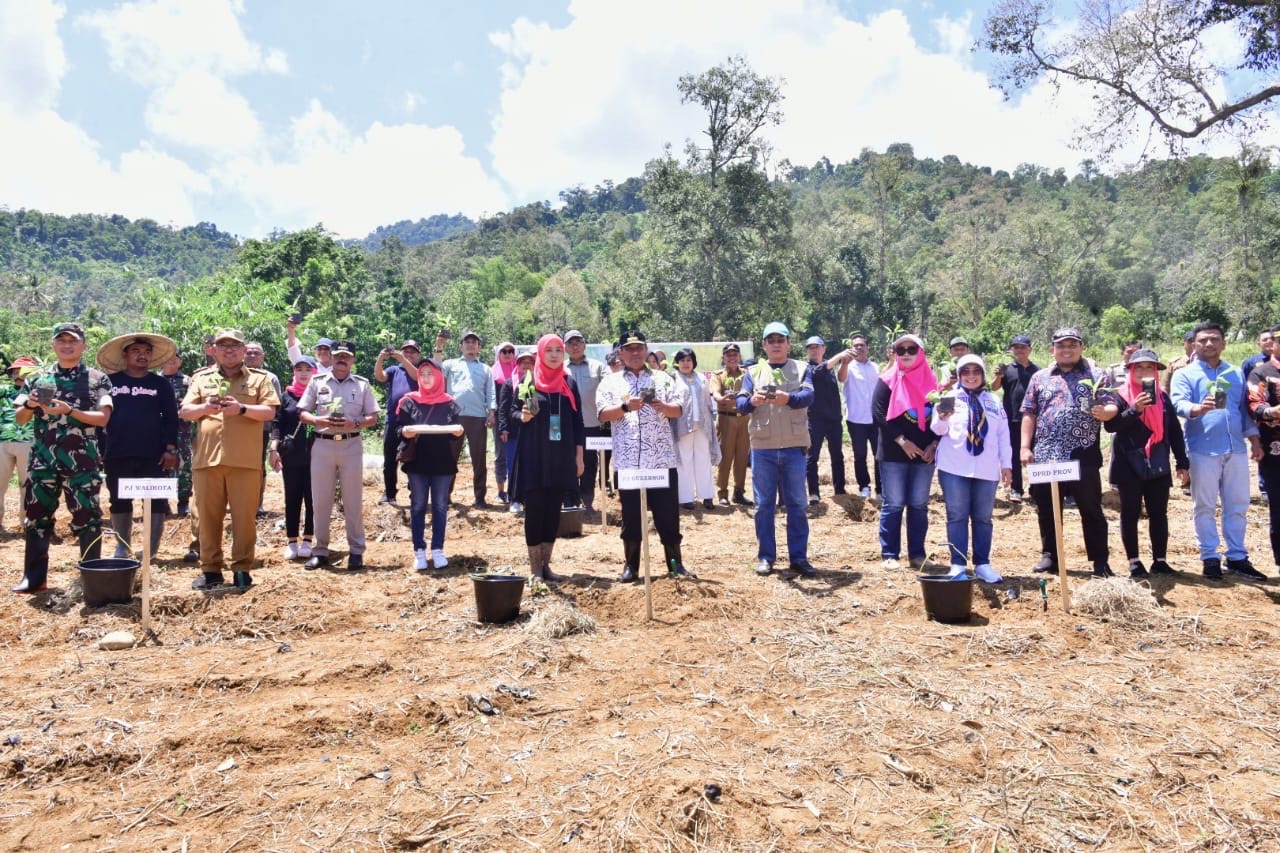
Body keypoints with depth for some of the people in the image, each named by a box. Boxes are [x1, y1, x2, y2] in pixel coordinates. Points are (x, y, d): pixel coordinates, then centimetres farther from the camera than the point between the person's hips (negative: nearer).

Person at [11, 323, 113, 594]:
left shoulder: (97, 379, 3)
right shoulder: (39, 378, 12)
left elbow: (103, 418, -7)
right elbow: (20, 419, 14)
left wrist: (69, 411, -20)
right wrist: (29, 405, -8)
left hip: (82, 461, -3)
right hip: (42, 460, 4)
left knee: (87, 518, -1)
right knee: (36, 517, 7)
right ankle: (34, 577, 16)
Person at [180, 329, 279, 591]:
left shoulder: (258, 378, 9)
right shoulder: (201, 378, 16)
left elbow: (269, 412, -1)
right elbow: (184, 412, 9)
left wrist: (241, 408, -17)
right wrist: (204, 407, -11)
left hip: (245, 461, -2)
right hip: (207, 459, 2)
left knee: (244, 517, -1)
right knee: (208, 517, 6)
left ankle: (242, 569, 9)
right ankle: (210, 569, 17)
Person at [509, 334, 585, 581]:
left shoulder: (569, 383, 8)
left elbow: (577, 421, 8)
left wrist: (579, 456, 4)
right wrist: (523, 416, -24)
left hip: (561, 456, 3)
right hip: (534, 455, -3)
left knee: (554, 510, 7)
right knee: (534, 510, -1)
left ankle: (546, 564, 16)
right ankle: (534, 568, 7)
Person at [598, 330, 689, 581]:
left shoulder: (662, 379, 10)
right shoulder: (610, 382, 8)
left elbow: (679, 409, 4)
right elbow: (603, 414, -3)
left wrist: (662, 406, -17)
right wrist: (625, 406, -20)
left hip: (662, 459, 0)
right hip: (628, 461, 0)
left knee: (668, 514, 5)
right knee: (631, 516, 7)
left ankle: (675, 563, 16)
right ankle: (630, 565, 17)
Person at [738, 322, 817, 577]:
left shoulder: (802, 369, 6)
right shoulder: (753, 372, 9)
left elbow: (808, 396, -13)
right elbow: (740, 404, -3)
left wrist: (788, 398, -35)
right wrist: (752, 401, -27)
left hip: (794, 447, 0)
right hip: (762, 448, 1)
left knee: (797, 504, 5)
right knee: (764, 504, 5)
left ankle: (799, 557, 13)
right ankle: (765, 557, 14)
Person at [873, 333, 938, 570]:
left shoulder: (931, 381, 8)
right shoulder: (888, 380, -2)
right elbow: (878, 413, -10)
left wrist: (934, 444, -5)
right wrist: (902, 440, -15)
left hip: (924, 454, 3)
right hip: (893, 454, -3)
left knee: (919, 505, 8)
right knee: (893, 505, 0)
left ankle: (917, 554, 16)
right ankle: (889, 555, 7)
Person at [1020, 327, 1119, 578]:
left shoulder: (1097, 375, 6)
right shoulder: (1040, 378, 12)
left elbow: (1112, 407, 0)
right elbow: (1029, 414, 10)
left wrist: (1104, 412, -24)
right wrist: (1025, 447, 2)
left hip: (1083, 456, -2)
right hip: (1045, 456, 3)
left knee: (1091, 510, 3)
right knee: (1047, 510, 10)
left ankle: (1100, 562, 11)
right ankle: (1050, 556, 21)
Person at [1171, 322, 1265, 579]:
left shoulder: (1236, 374, 15)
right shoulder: (1185, 374, -1)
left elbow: (1245, 409, 17)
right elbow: (1179, 403, -17)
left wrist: (1255, 440, 11)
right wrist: (1199, 408, -38)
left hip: (1236, 449, 5)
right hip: (1203, 450, -5)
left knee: (1238, 506, 10)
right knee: (1205, 507, 3)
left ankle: (1237, 558, 20)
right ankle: (1210, 557, 12)